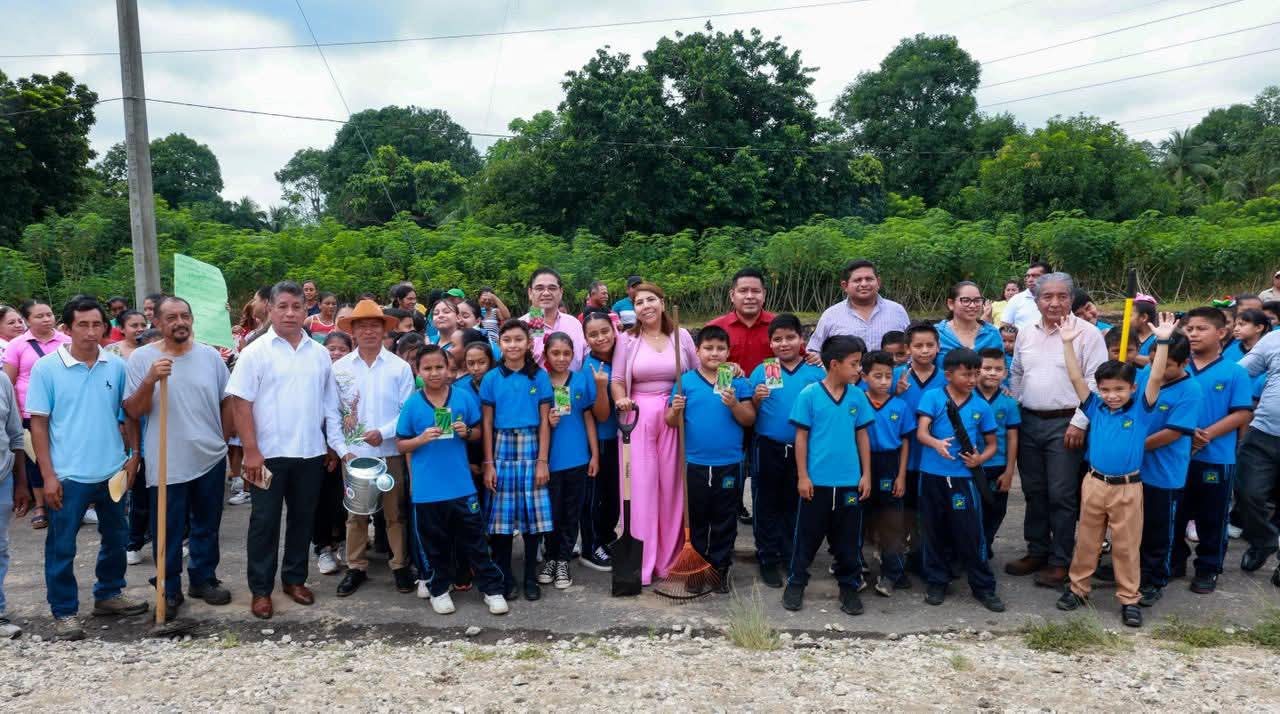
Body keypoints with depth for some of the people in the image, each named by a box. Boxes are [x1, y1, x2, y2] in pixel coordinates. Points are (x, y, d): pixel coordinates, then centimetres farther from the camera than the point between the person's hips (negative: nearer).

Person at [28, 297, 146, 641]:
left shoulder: (117, 366, -1)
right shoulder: (46, 368, -8)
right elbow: (38, 423, -7)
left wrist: (134, 454, 2)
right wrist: (48, 475, -10)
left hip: (112, 471, 4)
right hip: (68, 475, -3)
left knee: (116, 538, 16)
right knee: (61, 546, 6)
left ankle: (108, 595, 34)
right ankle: (64, 612, 19)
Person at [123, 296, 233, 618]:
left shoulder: (210, 356, 1)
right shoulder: (141, 357, -6)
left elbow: (226, 402, 11)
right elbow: (133, 412, -8)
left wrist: (224, 441, 12)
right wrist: (150, 381, -23)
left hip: (210, 458, 3)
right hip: (166, 464, -3)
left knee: (207, 526, 15)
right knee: (168, 532, 6)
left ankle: (204, 579, 31)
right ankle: (169, 590, 21)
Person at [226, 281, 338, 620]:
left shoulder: (319, 353, 7)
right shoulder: (256, 351, -6)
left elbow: (330, 403, 12)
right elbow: (240, 402, -9)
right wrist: (250, 451, -14)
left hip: (310, 452, 4)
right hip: (269, 453, -4)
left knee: (303, 518, 13)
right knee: (264, 522, 5)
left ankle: (295, 579, 27)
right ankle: (261, 589, 15)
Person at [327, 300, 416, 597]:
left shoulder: (400, 367, -3)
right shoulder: (339, 368, 1)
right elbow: (332, 413, 1)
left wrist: (383, 432, -16)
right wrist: (342, 449, -6)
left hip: (390, 452, -1)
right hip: (353, 454, 1)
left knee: (395, 513, 8)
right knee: (355, 513, 12)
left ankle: (400, 566, 20)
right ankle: (356, 568, 23)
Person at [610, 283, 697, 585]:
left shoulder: (681, 336, 6)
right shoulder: (627, 339, 4)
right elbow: (617, 380, 3)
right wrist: (621, 400, -15)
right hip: (639, 415, -1)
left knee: (672, 484, 4)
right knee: (641, 484, -2)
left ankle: (670, 557, 18)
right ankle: (641, 562, 8)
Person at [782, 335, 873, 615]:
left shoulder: (857, 396, 2)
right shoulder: (809, 394, -8)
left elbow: (862, 436, 8)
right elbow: (801, 437, -5)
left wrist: (866, 474, 5)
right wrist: (802, 476, -7)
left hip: (850, 481, 3)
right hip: (816, 481, -3)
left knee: (848, 538, 11)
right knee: (808, 535, 9)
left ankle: (849, 586, 26)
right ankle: (795, 582, 24)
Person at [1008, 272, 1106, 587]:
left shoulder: (1087, 334, -7)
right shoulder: (1025, 333, 10)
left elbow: (1095, 383, -10)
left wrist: (1080, 422, -15)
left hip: (1064, 424, -5)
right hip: (1028, 422, 6)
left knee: (1061, 496, -1)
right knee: (1033, 492, 14)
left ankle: (1059, 561, 11)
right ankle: (1037, 552, 27)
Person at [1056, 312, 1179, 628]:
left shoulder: (1140, 410, -4)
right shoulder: (1096, 408, 1)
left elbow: (1156, 379, -15)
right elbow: (1076, 378, -4)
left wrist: (1162, 341, -25)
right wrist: (1067, 343, -10)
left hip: (1128, 488, -2)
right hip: (1094, 483, 2)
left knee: (1126, 545, 8)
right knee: (1086, 540, 13)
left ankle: (1129, 599, 18)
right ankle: (1078, 587, 25)